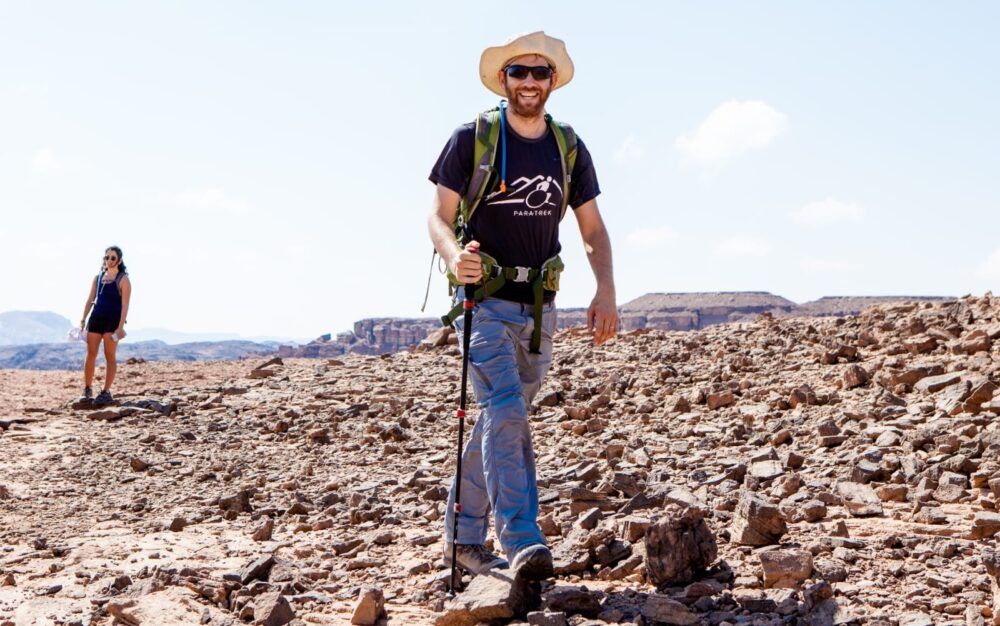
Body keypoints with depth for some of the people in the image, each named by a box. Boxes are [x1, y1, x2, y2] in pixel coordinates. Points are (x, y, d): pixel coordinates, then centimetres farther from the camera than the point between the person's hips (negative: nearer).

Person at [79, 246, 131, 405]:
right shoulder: (97, 277, 12)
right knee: (91, 354, 4)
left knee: (110, 356, -2)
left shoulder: (123, 280, -4)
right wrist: (83, 319, 6)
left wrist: (121, 326, -17)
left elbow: (125, 305, -10)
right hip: (96, 318, 5)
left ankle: (106, 392, 2)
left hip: (112, 320, -5)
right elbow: (90, 299, 14)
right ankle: (87, 390, 11)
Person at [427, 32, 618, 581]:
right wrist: (454, 255, -28)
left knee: (500, 419, 11)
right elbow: (439, 216, -6)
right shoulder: (472, 139, -4)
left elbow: (593, 231, 10)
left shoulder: (569, 149, 8)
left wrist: (606, 292, -6)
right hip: (485, 300, -5)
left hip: (538, 305, 5)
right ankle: (522, 542, -20)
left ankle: (463, 537, 22)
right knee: (506, 414, -19)